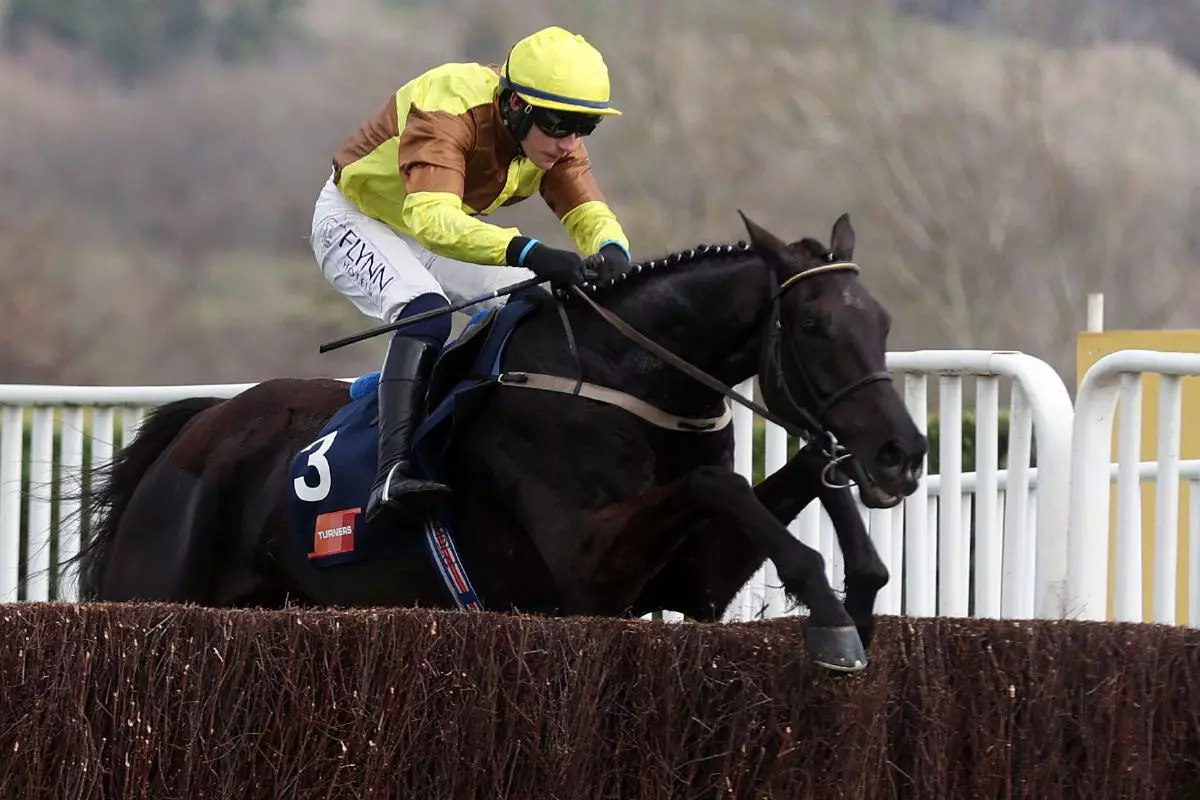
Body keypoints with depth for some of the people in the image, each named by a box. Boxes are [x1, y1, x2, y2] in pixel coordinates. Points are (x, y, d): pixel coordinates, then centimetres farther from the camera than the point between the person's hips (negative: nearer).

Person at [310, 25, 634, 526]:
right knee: (427, 312, -34)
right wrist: (530, 253, -65)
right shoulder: (446, 113, -38)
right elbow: (431, 217, -51)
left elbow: (587, 210, -15)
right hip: (357, 219, -8)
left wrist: (610, 252, -41)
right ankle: (392, 474, -44)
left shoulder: (552, 136, -14)